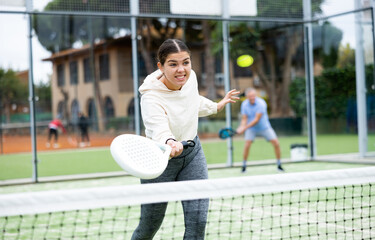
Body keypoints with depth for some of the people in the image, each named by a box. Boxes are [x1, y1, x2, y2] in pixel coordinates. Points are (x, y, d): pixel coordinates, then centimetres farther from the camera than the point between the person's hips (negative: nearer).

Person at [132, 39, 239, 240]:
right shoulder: (151, 98, -30)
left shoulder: (190, 78, -11)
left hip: (192, 153, 5)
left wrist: (217, 106, 27)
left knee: (197, 221, -7)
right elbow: (159, 129, -47)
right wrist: (170, 143, -68)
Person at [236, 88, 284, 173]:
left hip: (264, 127, -1)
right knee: (247, 144, -19)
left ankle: (279, 165, 6)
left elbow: (257, 120, -28)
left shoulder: (261, 103, -24)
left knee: (276, 143, -10)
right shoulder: (244, 104, -11)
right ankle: (244, 165, -3)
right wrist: (241, 127, -28)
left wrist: (245, 127, -32)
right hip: (251, 128, 2)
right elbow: (244, 119, -7)